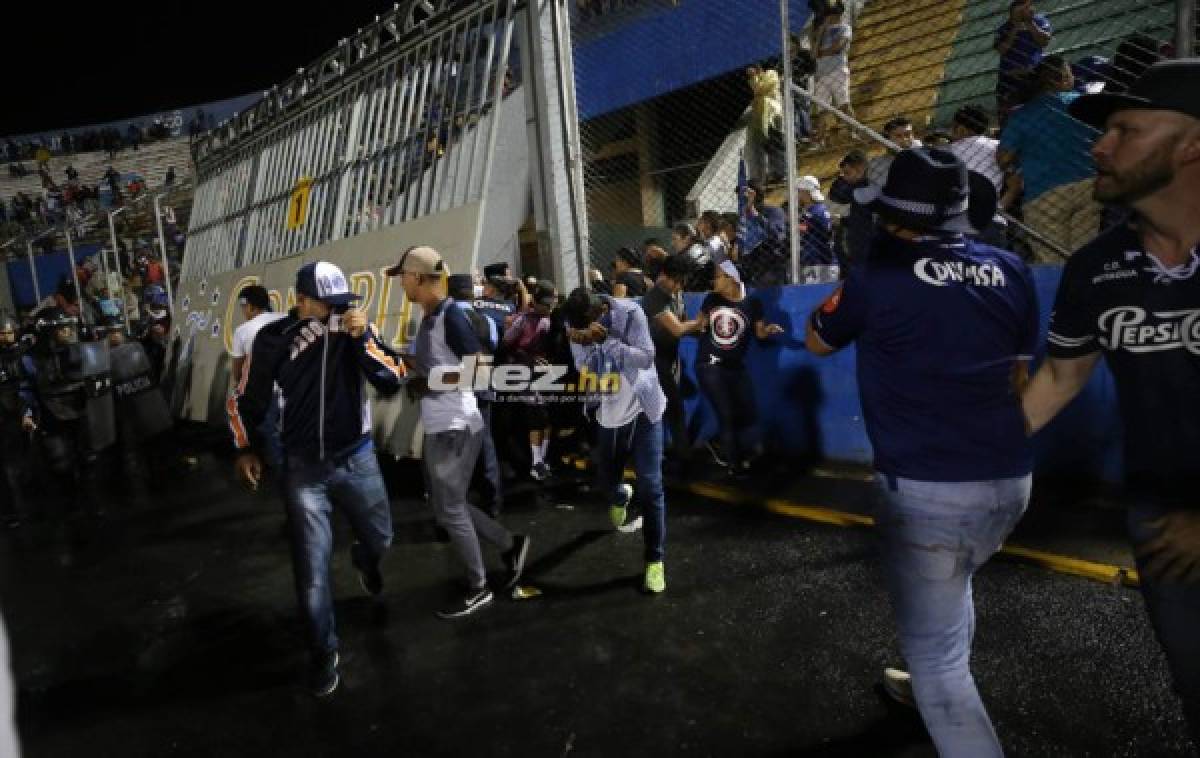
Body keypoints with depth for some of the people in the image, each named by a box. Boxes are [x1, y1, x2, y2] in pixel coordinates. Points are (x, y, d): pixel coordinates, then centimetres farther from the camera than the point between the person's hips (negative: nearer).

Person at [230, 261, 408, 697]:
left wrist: (363, 338, -24)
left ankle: (363, 559, 57)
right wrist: (246, 450, 6)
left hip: (357, 458, 2)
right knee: (312, 568, 0)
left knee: (379, 539, 18)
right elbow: (248, 398, 5)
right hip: (304, 467, -1)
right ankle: (324, 654, 22)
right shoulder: (273, 339, -8)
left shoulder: (358, 328, -7)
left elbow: (394, 381, -13)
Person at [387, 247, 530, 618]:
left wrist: (430, 379, -17)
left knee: (449, 510, 2)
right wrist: (414, 369, 5)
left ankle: (478, 588, 20)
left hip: (455, 428, -9)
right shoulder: (429, 317, 12)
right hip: (436, 427, 9)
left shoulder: (451, 315, -16)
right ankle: (510, 544, 31)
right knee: (446, 504, 18)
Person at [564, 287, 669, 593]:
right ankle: (621, 498, 50)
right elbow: (584, 369, -13)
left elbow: (646, 359, -23)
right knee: (604, 483, 10)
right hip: (609, 413, 3)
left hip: (644, 409, -3)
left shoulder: (630, 313, -18)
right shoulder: (576, 324, -9)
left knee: (650, 485, -5)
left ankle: (655, 559, 8)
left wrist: (605, 339, -31)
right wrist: (583, 340, -31)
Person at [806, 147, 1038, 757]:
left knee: (935, 654, 3)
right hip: (1009, 482, 7)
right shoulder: (1011, 272, 4)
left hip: (926, 489, -7)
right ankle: (934, 687, 52)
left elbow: (817, 341, 9)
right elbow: (1016, 376, 13)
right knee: (947, 588, 32)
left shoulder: (878, 278, -10)